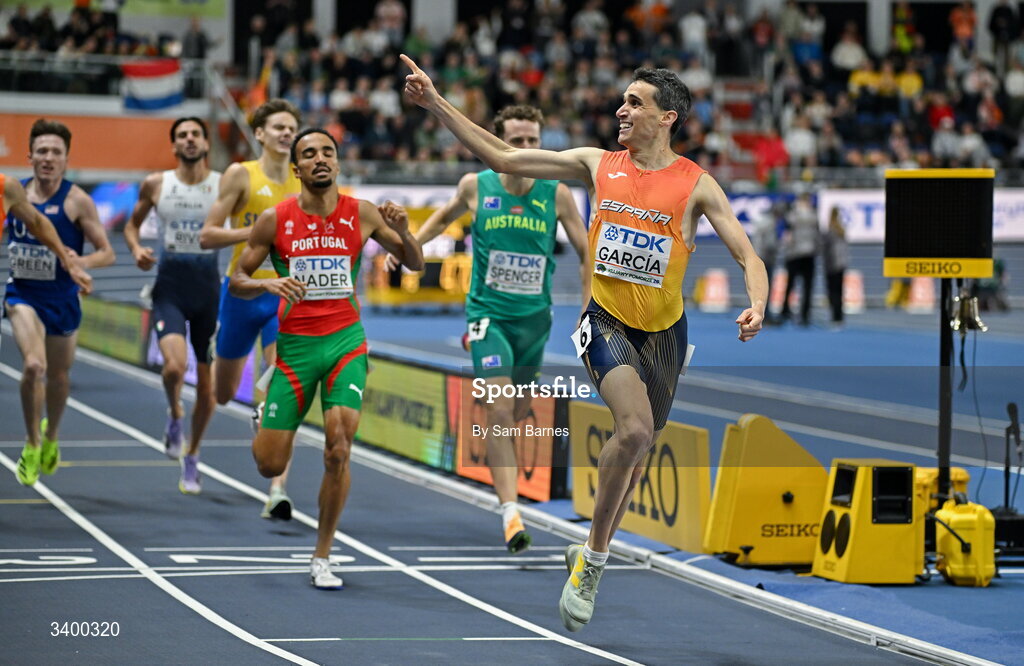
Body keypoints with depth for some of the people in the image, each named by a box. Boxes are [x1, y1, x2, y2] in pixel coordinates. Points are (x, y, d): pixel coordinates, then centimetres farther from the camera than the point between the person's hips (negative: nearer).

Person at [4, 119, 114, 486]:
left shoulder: (77, 201, -11)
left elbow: (107, 253, -10)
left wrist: (81, 262, -28)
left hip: (62, 299, 0)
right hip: (23, 294, 0)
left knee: (58, 375, 15)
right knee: (33, 365, -22)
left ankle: (50, 437, 45)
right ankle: (32, 444, -3)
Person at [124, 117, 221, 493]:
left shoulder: (225, 185, -1)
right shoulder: (156, 184, 2)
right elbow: (132, 224, 16)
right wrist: (136, 249, -4)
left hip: (208, 286, 1)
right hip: (170, 286, -1)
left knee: (207, 386, 6)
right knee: (174, 366, -25)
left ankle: (192, 457, 28)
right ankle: (174, 414, 9)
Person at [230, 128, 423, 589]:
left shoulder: (362, 215, 0)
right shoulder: (275, 220, -4)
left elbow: (415, 264, 10)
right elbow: (237, 282, 2)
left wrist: (403, 232, -11)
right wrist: (268, 284, -19)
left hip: (345, 340, 0)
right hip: (295, 344, 0)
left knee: (338, 450, -15)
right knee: (269, 465, 0)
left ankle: (322, 558, 1)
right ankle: (268, 422, 39)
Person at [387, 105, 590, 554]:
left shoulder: (557, 193, -6)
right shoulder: (475, 186, -5)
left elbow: (587, 252, 3)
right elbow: (446, 215, 19)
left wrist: (587, 310, -3)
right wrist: (409, 244, 9)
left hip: (534, 316, 2)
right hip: (488, 312, -2)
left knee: (518, 413, 12)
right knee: (499, 411, -15)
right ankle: (510, 513, -18)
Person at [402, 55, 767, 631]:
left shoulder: (696, 184, -5)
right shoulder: (598, 165, 1)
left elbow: (749, 256, -8)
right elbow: (504, 158, 1)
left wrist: (756, 308, -28)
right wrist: (437, 104, -3)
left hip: (664, 332, 1)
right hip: (607, 322, -1)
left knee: (638, 452, 12)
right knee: (635, 430, -25)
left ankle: (590, 557, 34)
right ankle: (593, 558, -10)